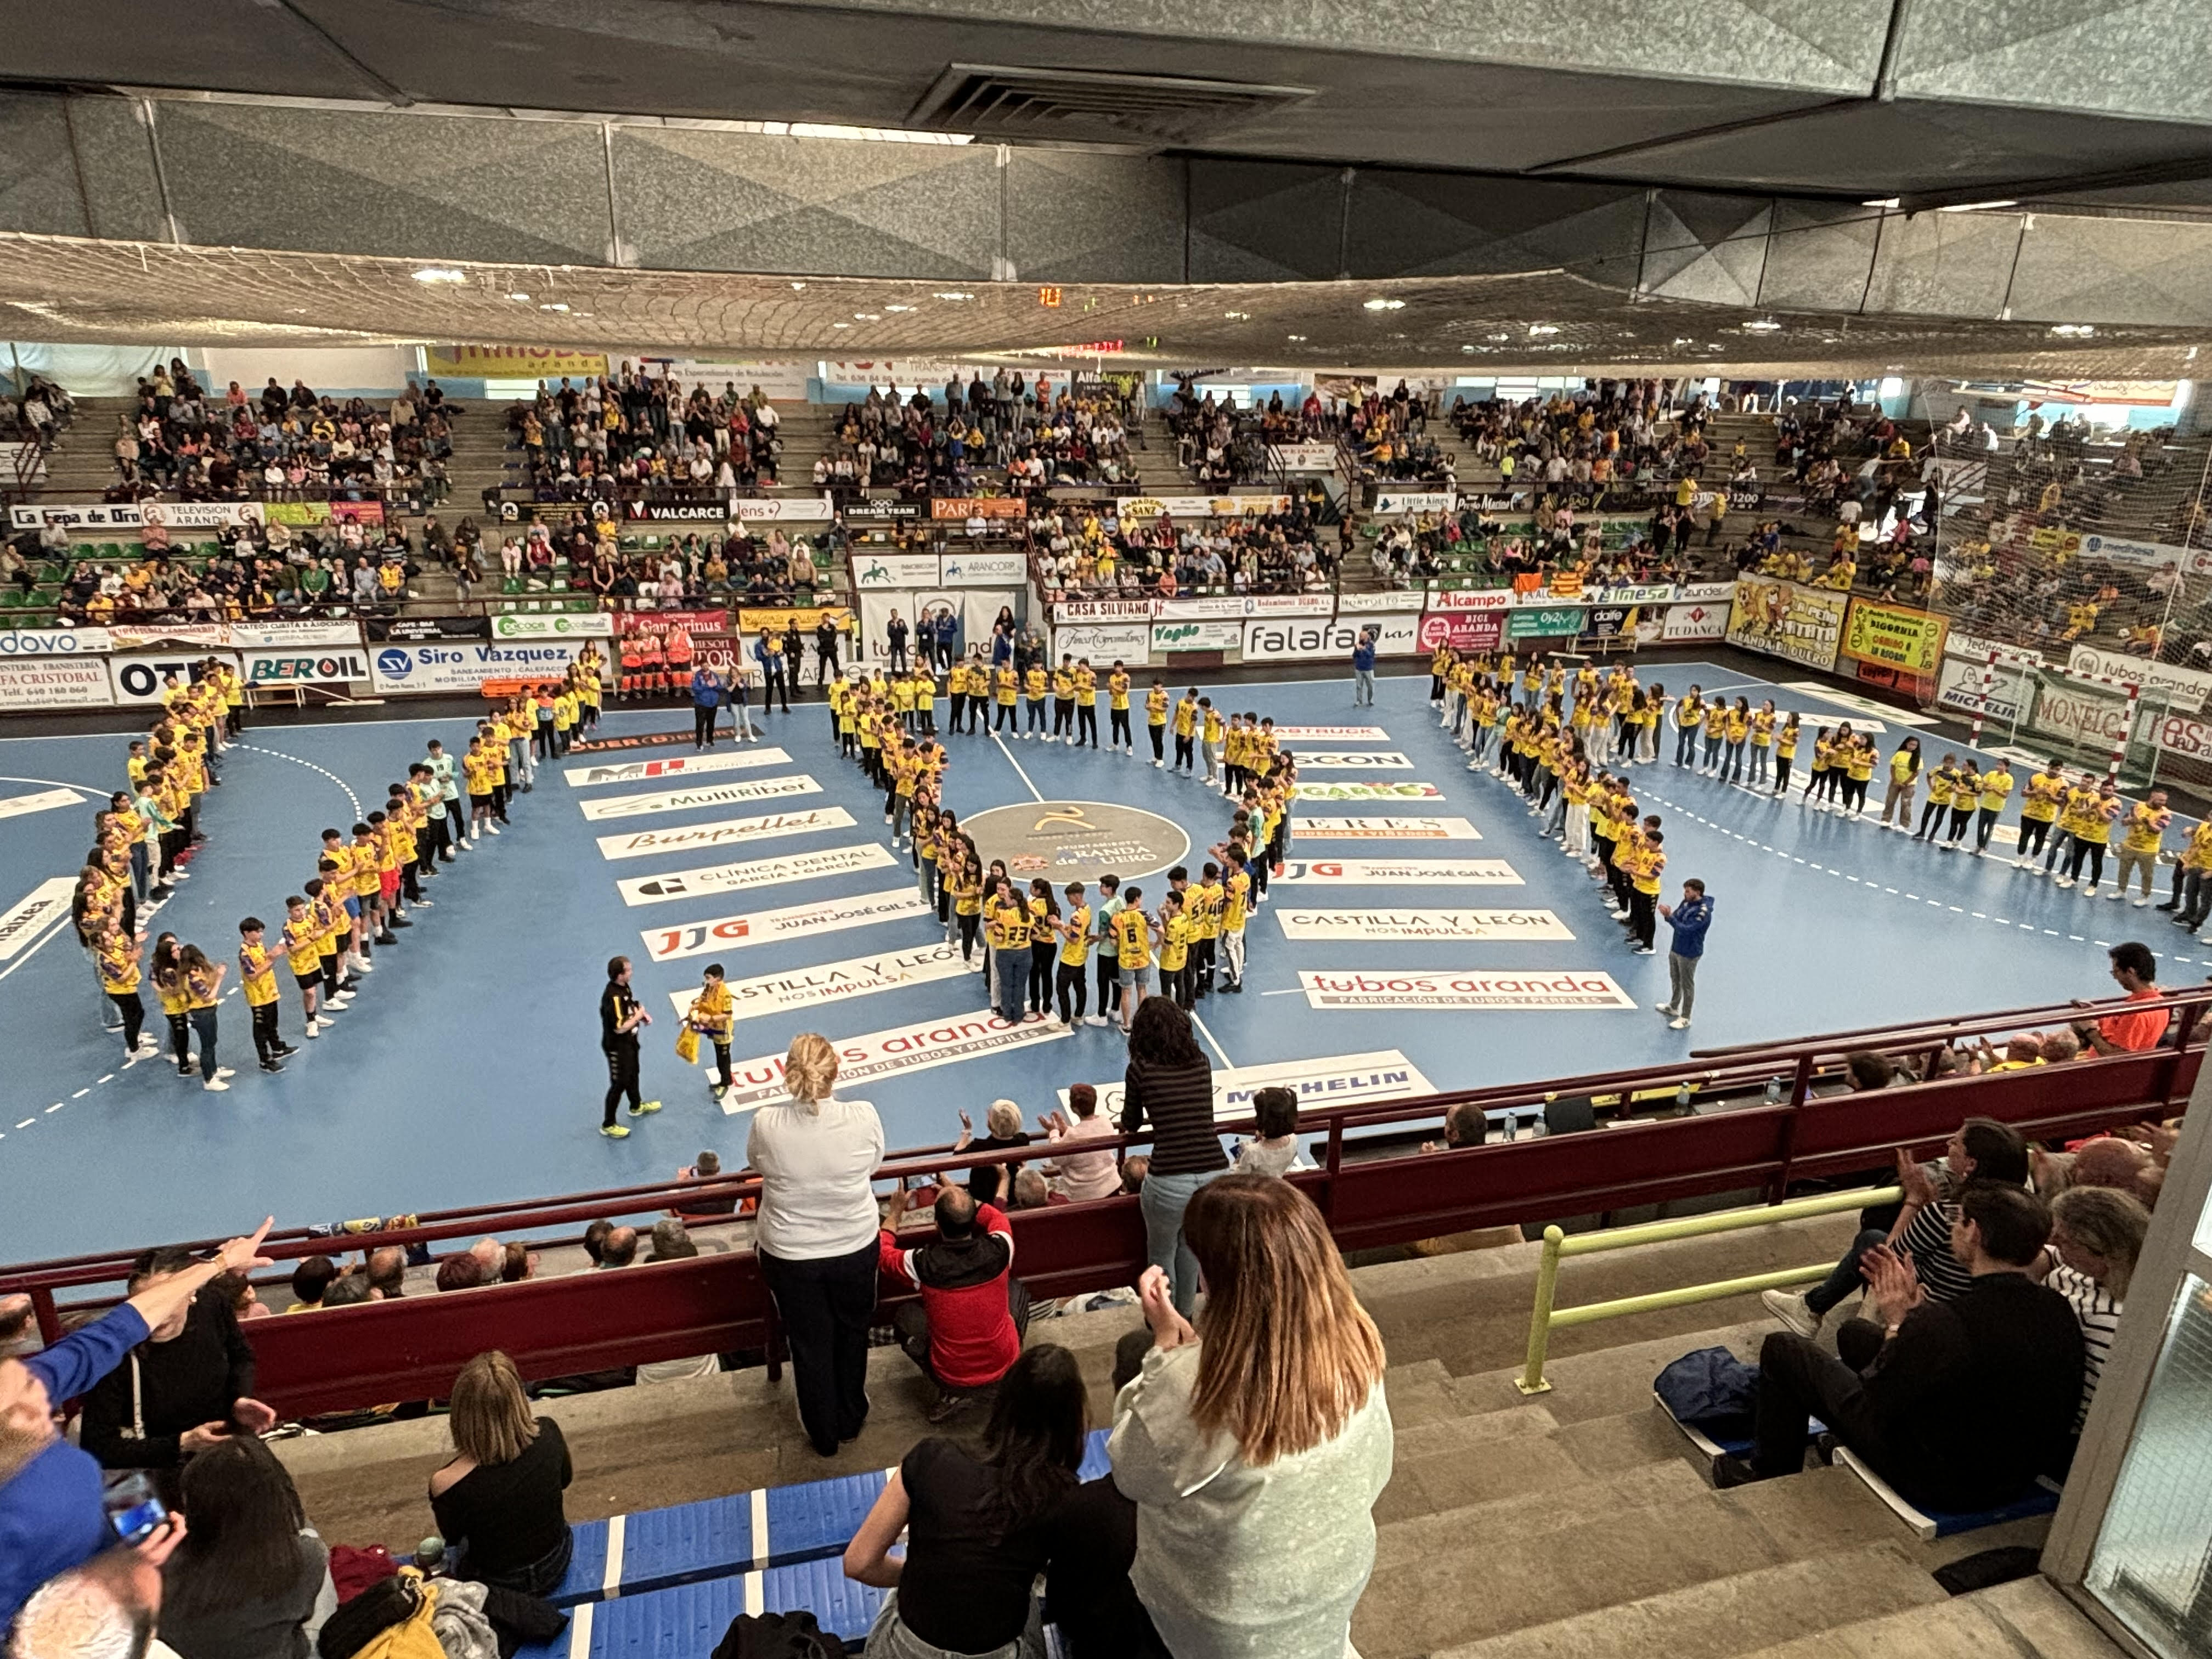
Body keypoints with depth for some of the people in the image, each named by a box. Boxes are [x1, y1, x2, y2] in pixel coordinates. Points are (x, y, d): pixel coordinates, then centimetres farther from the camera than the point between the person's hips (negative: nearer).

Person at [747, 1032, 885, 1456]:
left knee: (809, 1345, 21)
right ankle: (851, 1419, 47)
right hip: (856, 1248, 1)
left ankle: (824, 1436, 41)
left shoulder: (766, 1123, -24)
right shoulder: (863, 1116, -23)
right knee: (852, 1335, 26)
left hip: (789, 1255, 0)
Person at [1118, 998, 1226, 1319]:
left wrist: (1128, 1125, 35)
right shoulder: (1201, 1063, 8)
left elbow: (1130, 1126, 12)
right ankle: (1184, 1316, 49)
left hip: (1170, 1183, -4)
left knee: (1162, 1254, 25)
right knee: (1190, 1248, 31)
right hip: (1216, 1176, 4)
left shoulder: (1141, 1069, -2)